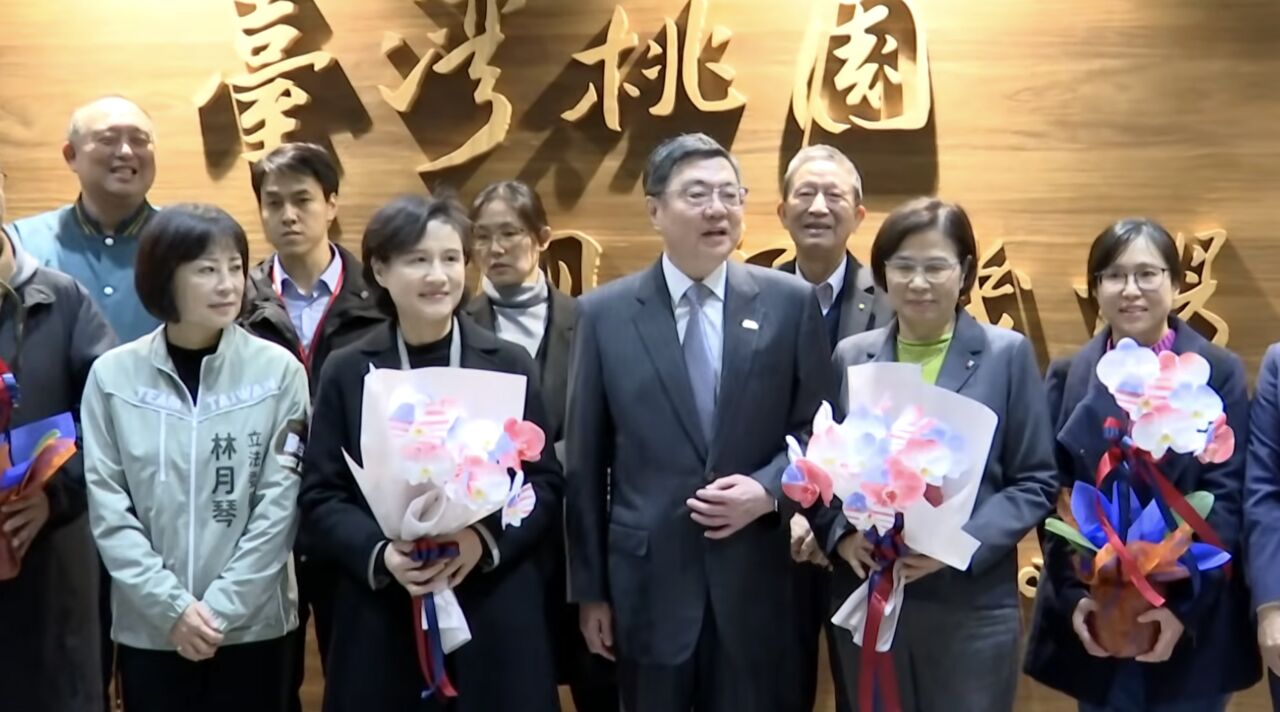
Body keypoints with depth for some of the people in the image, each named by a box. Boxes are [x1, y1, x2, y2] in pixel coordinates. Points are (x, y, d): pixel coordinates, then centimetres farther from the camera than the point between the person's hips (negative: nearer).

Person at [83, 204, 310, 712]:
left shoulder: (278, 370, -4)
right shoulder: (113, 375, -2)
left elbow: (280, 503, -5)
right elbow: (107, 508, -3)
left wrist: (221, 607, -10)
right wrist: (171, 606, -10)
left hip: (252, 625, 0)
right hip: (147, 627, 1)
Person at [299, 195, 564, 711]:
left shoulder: (509, 365, 5)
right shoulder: (347, 373, 3)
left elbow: (547, 481, 3)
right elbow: (320, 498, 1)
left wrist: (488, 539, -14)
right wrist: (379, 555, -16)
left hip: (494, 616, 0)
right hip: (380, 620, 0)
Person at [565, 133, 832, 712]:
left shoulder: (791, 302, 0)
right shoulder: (604, 314, 0)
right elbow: (585, 460, 2)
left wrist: (769, 490, -14)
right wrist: (589, 588, 2)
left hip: (757, 582, 0)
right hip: (647, 580, 0)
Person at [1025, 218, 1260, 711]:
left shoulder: (1219, 372, 0)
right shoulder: (1067, 375, 6)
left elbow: (1226, 498, -6)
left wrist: (1183, 605, -16)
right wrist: (1073, 596, -10)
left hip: (1193, 625, -2)